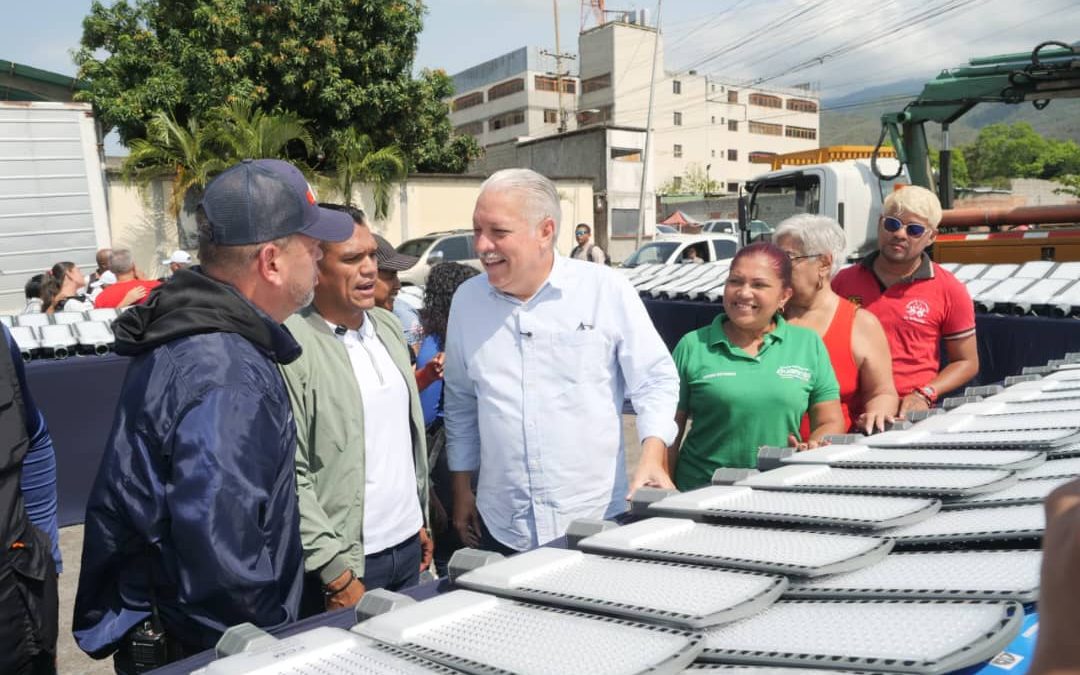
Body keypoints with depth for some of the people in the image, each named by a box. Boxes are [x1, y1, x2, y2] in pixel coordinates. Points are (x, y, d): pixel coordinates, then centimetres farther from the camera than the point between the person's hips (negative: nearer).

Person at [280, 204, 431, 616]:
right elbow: (288, 474, -17)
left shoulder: (389, 326, 6)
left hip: (408, 547, 7)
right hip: (346, 561, -6)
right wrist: (337, 574, -17)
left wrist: (420, 519, 16)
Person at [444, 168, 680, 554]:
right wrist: (461, 490, 13)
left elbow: (655, 380, -3)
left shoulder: (606, 289, -8)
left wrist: (652, 458, -17)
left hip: (595, 519, -2)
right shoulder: (467, 300, 3)